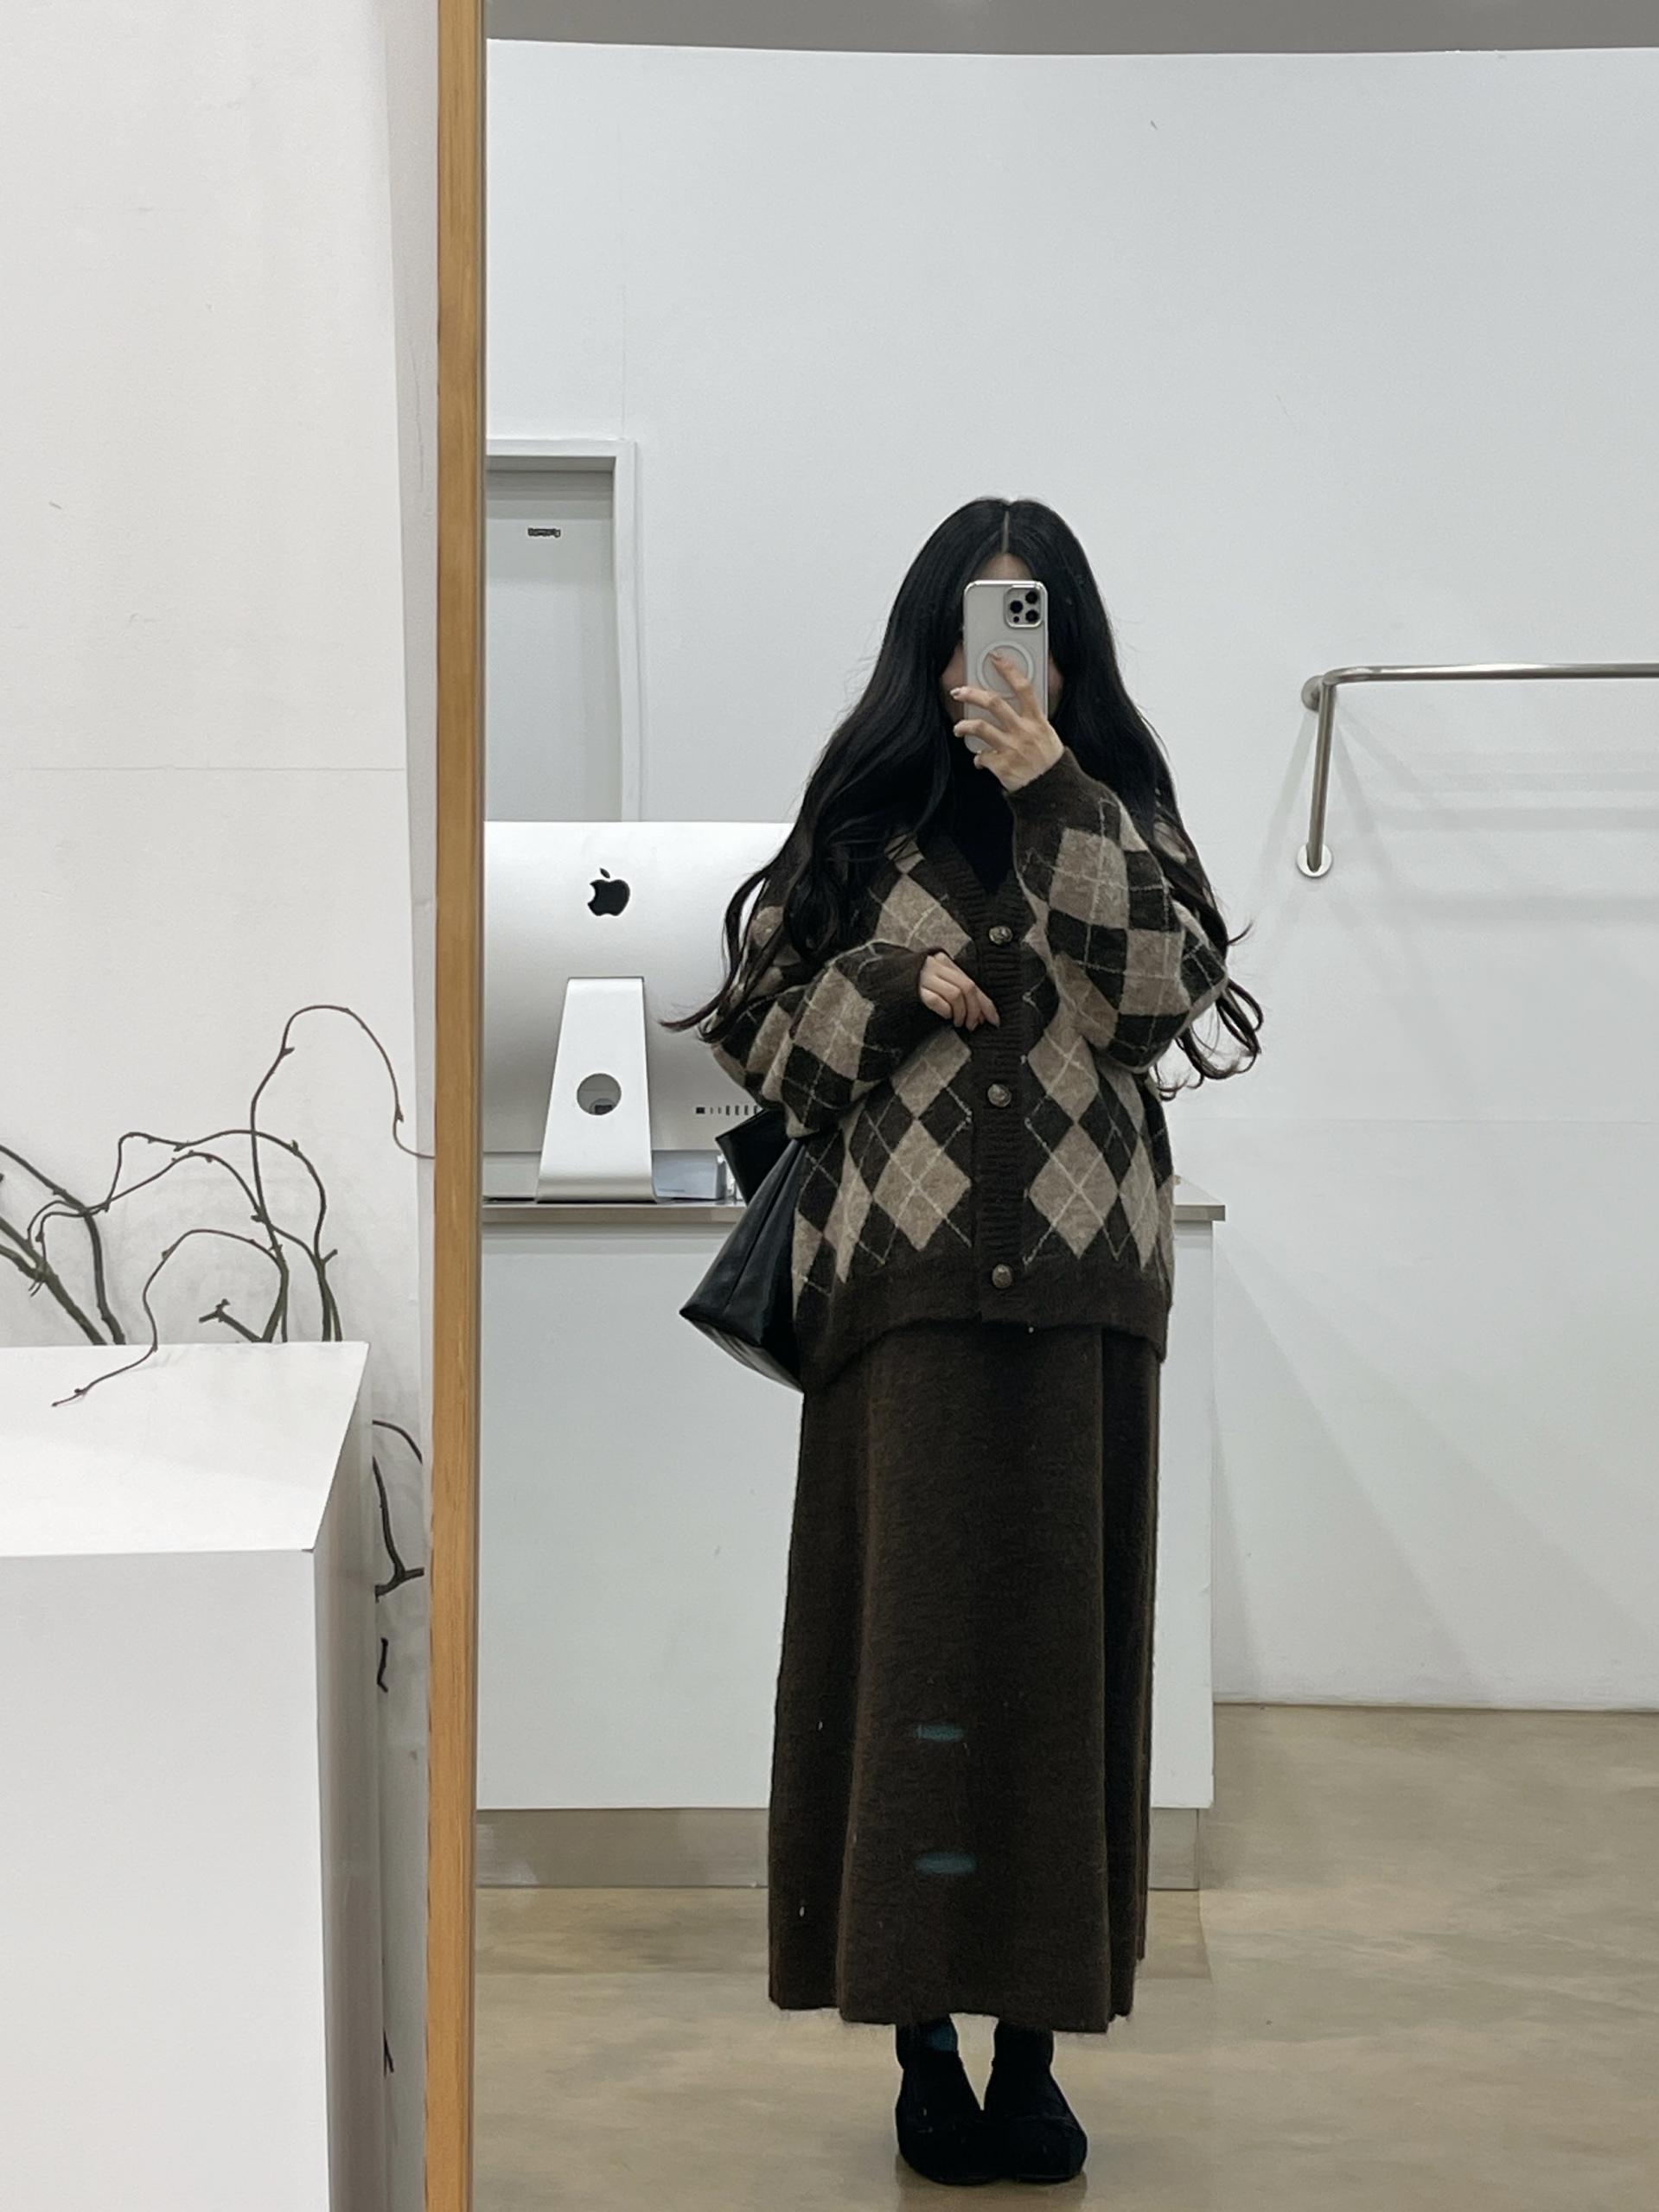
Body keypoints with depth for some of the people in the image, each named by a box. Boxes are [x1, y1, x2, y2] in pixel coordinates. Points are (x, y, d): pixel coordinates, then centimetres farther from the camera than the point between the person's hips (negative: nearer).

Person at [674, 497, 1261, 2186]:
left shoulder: (1119, 807, 11)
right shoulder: (867, 810, 10)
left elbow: (1163, 988, -8)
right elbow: (760, 1029, 8)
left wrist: (1053, 794, -14)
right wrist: (901, 986, -8)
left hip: (1084, 1286, 1)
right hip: (907, 1281, -1)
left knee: (1059, 1637, 2)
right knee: (914, 1641, -3)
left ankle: (1035, 2040, 10)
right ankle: (924, 2032, 6)